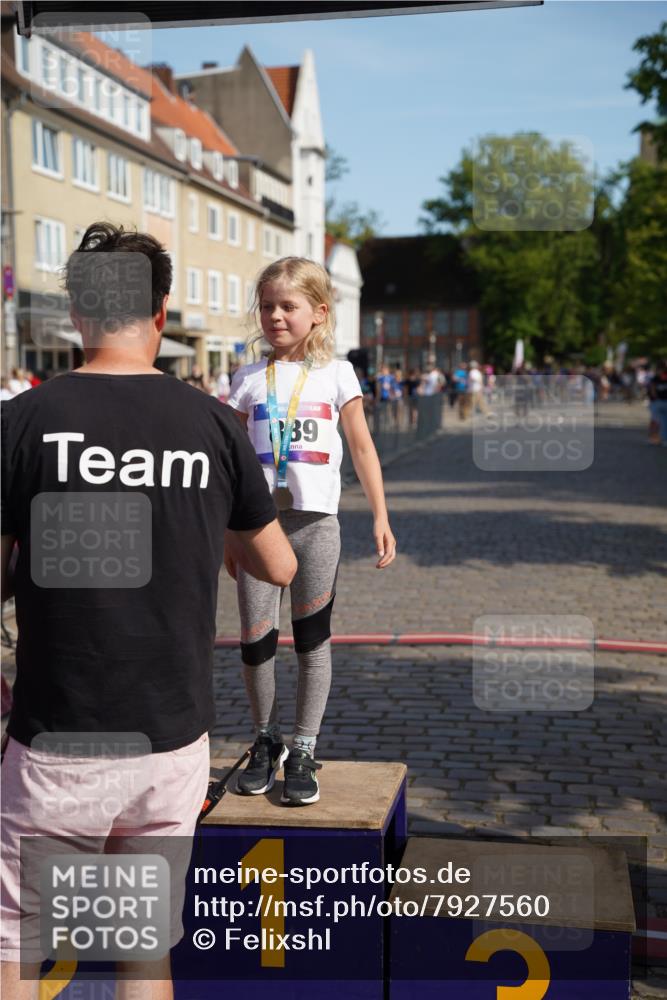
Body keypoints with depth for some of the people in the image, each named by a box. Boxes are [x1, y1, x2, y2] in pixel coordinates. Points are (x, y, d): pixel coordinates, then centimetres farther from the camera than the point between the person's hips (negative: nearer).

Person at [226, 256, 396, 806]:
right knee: (255, 641, 4)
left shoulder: (336, 374, 5)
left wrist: (381, 517, -2)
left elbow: (363, 448, 5)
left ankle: (303, 751, 15)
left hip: (315, 522, -1)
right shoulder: (249, 379, 8)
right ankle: (266, 741, 24)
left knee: (313, 639, 4)